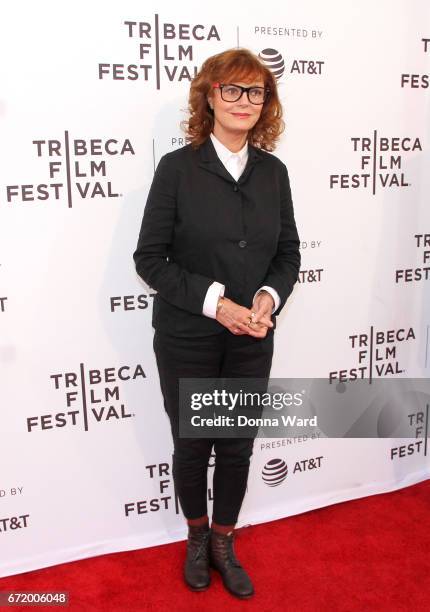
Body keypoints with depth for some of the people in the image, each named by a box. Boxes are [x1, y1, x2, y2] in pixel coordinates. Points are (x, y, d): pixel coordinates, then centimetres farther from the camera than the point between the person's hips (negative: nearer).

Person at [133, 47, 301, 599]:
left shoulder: (273, 172, 2)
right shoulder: (177, 167, -10)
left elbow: (289, 253, 7)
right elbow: (149, 258, -11)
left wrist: (270, 296, -13)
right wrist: (215, 302, -20)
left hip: (252, 341, 3)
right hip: (187, 340, -3)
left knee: (237, 447, 14)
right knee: (192, 446, 14)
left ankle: (223, 544, 38)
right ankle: (197, 536, 42)